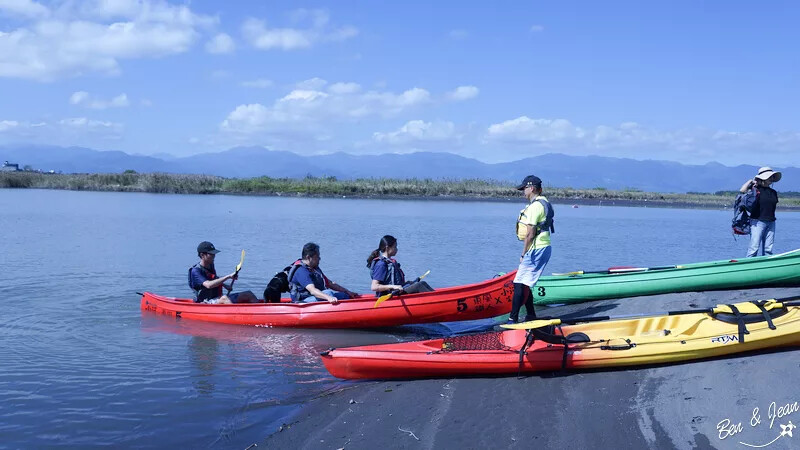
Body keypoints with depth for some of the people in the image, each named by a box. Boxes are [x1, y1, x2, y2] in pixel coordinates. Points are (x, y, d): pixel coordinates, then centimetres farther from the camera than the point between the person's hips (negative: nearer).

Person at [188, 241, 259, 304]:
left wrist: (224, 285, 11)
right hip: (205, 303, -9)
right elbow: (208, 285, -32)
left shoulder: (210, 266, 11)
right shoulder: (195, 271, -16)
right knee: (224, 298, -40)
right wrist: (228, 277, -32)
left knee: (248, 294, -3)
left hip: (218, 299, 9)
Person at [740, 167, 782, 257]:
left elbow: (774, 205, 21)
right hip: (757, 221, -6)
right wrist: (750, 181, -8)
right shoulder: (755, 188, -4)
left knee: (768, 249, 6)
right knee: (754, 247, -9)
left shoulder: (773, 192, 14)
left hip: (771, 222, 6)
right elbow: (742, 190, -19)